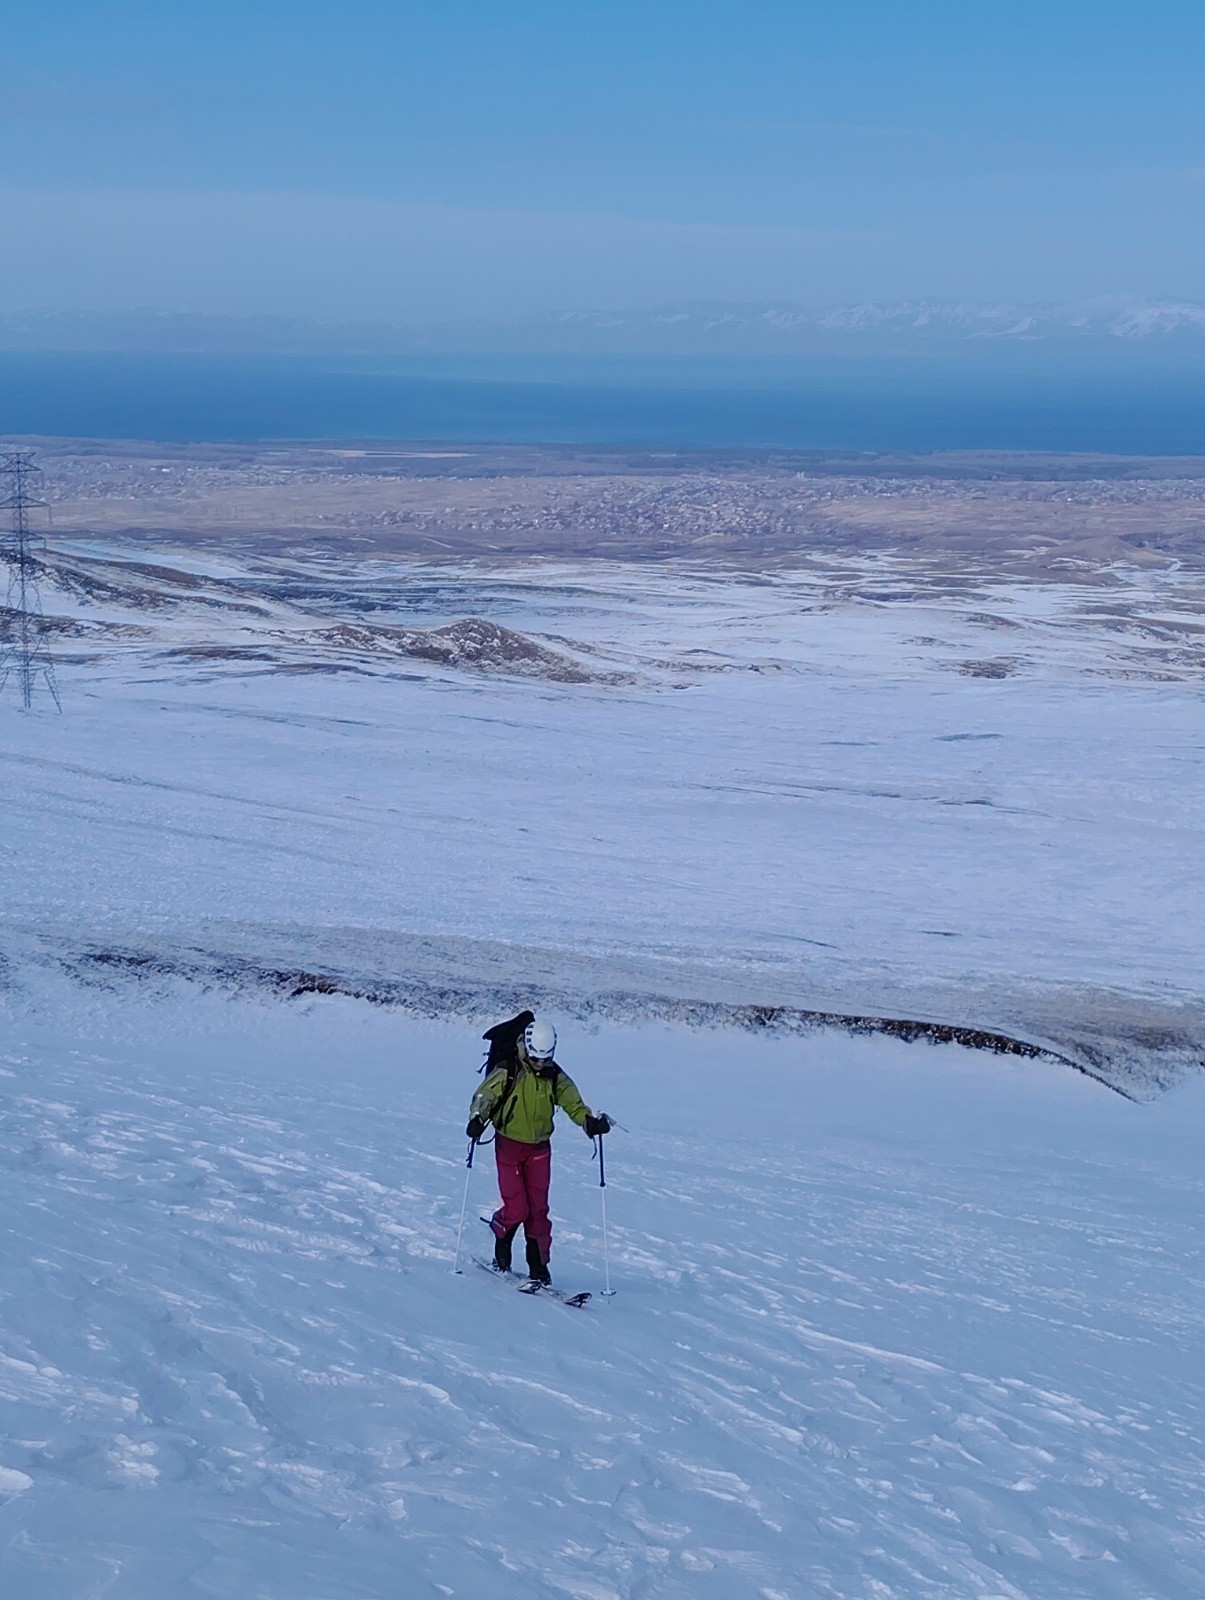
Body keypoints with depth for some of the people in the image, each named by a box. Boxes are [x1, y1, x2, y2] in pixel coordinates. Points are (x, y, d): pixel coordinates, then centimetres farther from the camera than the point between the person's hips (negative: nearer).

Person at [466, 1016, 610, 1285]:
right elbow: (484, 1097, -9)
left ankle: (538, 1266, 11)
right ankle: (502, 1251, 21)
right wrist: (477, 1119, -29)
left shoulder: (556, 1078, -1)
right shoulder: (507, 1073, -10)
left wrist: (591, 1122, -22)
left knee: (538, 1208, 1)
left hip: (539, 1148, 3)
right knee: (516, 1208, -9)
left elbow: (574, 1104, -2)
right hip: (509, 1145, -3)